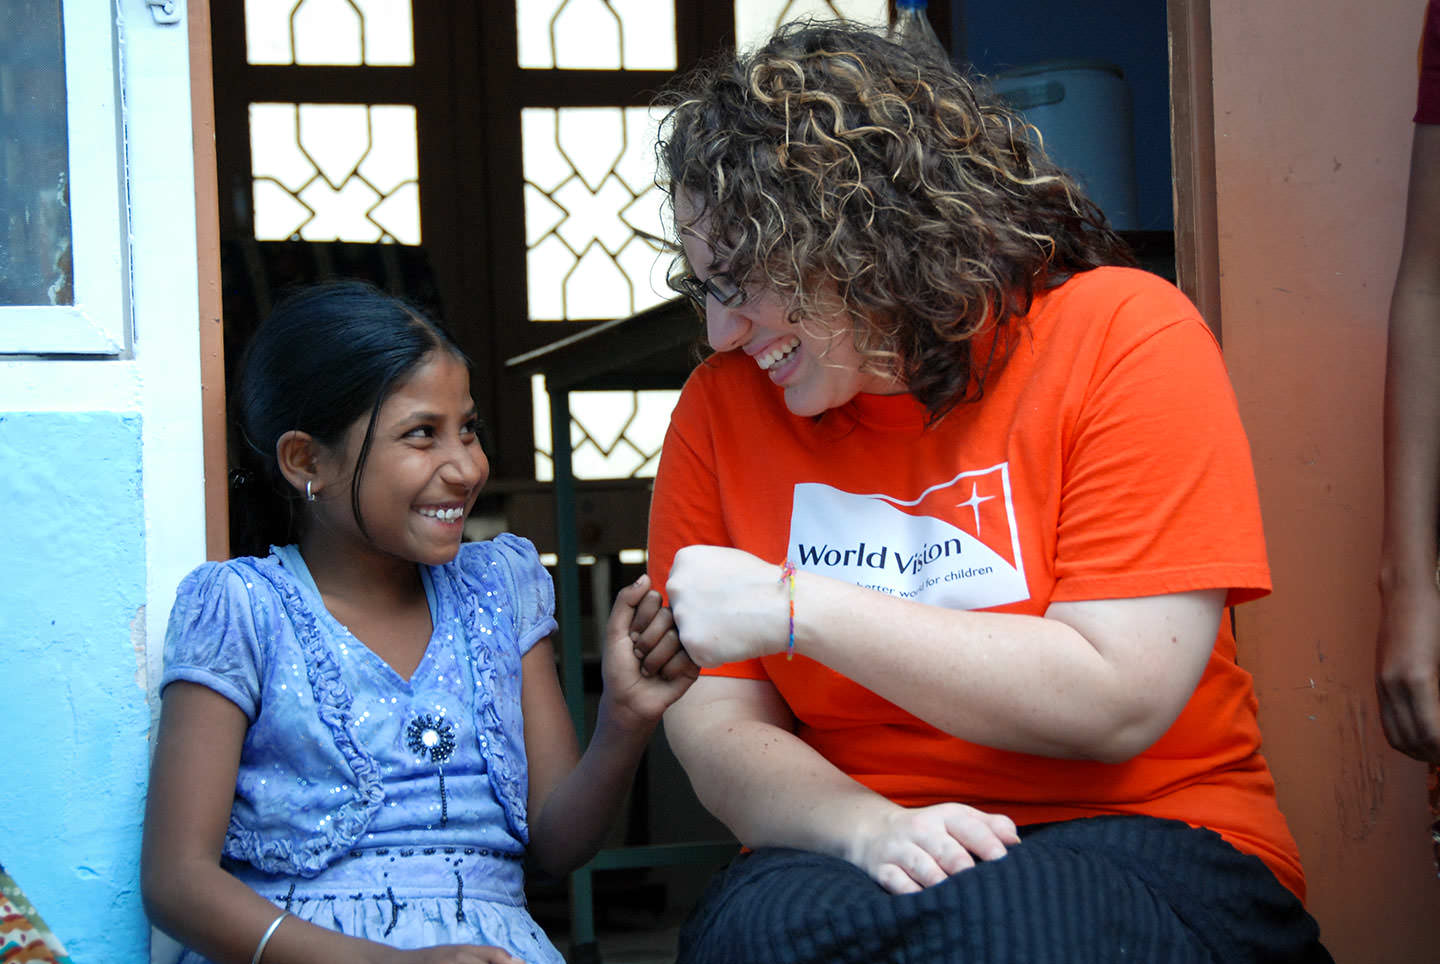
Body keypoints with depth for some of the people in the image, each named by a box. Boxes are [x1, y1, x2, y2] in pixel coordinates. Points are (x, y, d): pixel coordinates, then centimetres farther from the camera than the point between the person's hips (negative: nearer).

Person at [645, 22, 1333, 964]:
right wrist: (868, 826, -20)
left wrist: (795, 608, -15)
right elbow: (715, 721, 2)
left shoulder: (1127, 333, -5)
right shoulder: (722, 407, 6)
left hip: (1147, 836, -2)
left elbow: (1115, 701, -13)